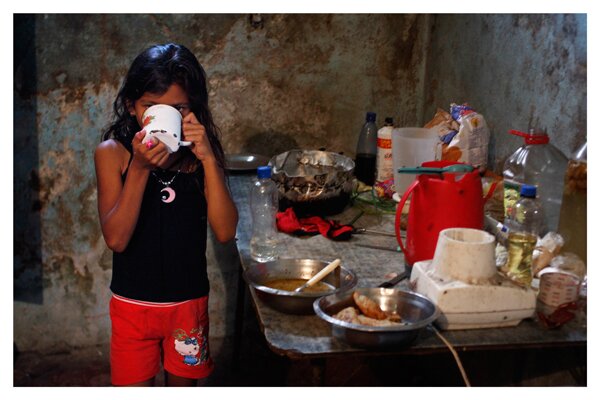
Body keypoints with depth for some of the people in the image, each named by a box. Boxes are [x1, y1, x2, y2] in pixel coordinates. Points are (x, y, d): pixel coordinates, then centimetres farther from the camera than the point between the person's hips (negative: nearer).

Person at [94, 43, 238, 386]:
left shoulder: (200, 153, -6)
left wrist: (208, 159, -23)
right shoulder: (113, 152, -10)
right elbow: (116, 239, -18)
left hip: (189, 302, 2)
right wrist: (140, 168, -28)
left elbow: (225, 231, -15)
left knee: (184, 384, 19)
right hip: (133, 305, -1)